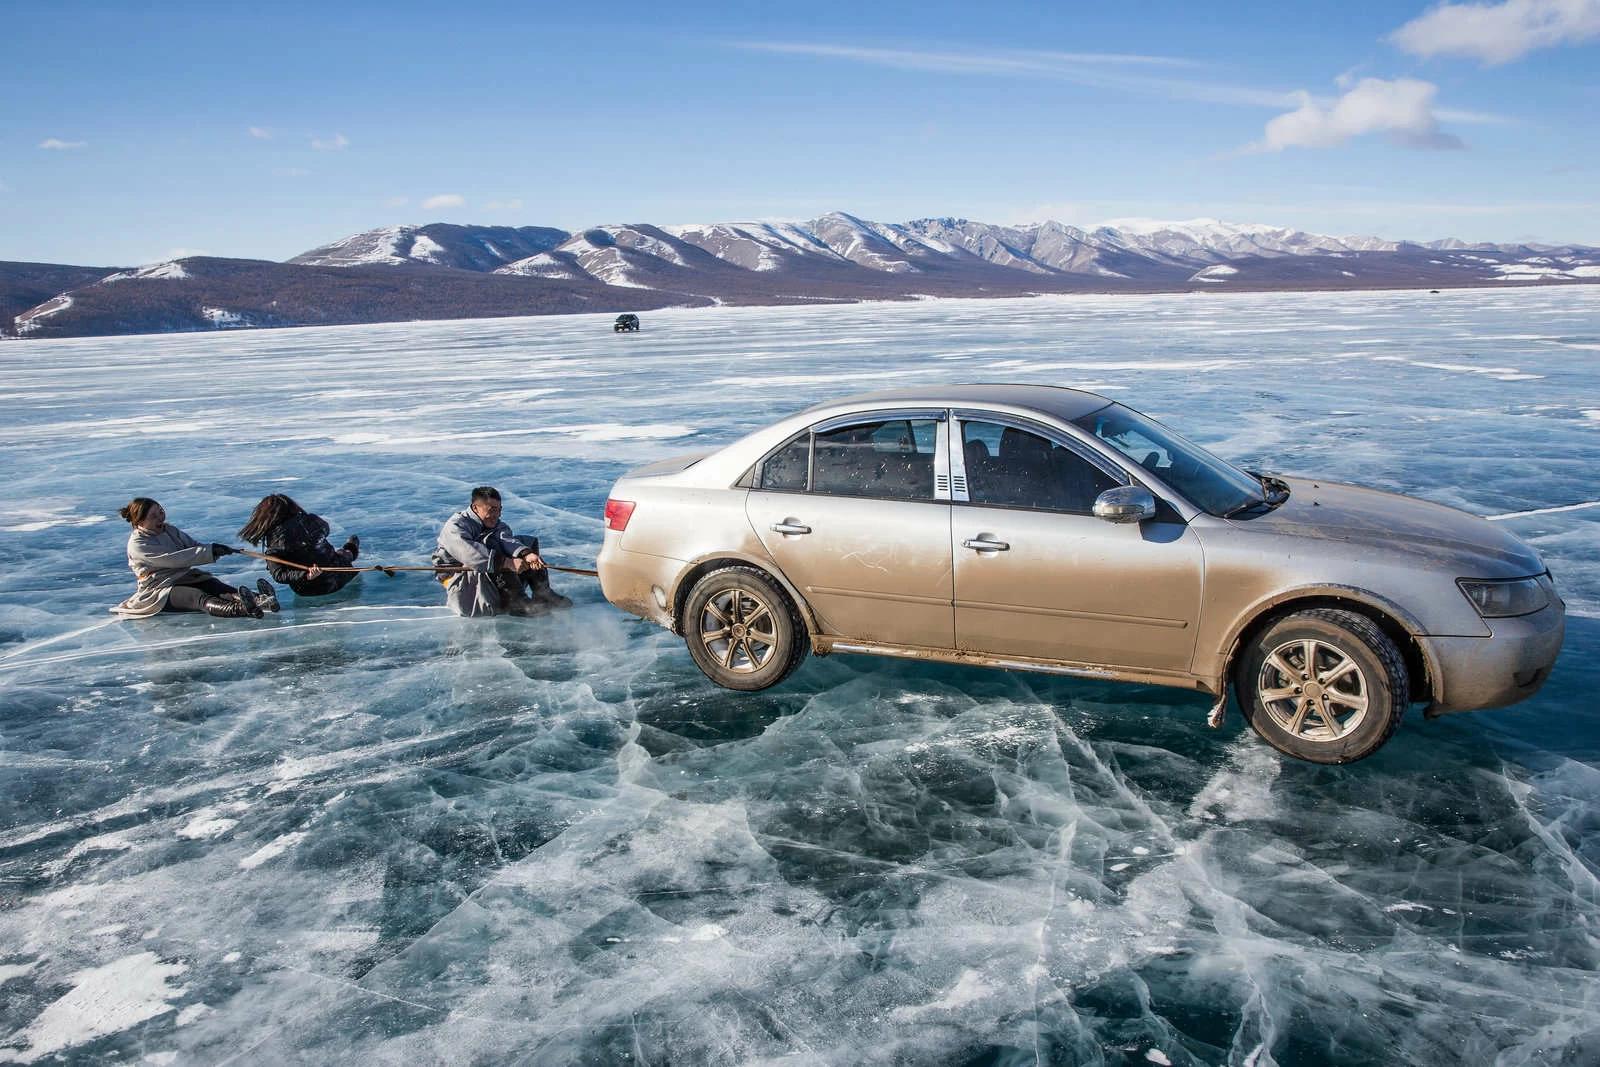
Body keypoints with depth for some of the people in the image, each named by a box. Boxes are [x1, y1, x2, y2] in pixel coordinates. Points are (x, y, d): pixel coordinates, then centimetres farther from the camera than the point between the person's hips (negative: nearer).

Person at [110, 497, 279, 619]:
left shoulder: (168, 529, 13)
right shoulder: (137, 545, -11)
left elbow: (194, 546, 9)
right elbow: (173, 559, -22)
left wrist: (217, 550, -15)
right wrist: (209, 551, -27)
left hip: (184, 577, 7)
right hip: (159, 590, -7)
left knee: (217, 587, -26)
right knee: (199, 597, -37)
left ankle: (257, 599, -56)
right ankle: (239, 609, -69)